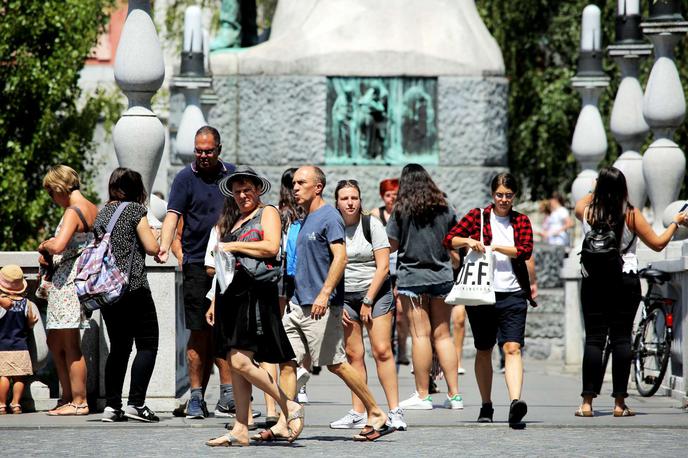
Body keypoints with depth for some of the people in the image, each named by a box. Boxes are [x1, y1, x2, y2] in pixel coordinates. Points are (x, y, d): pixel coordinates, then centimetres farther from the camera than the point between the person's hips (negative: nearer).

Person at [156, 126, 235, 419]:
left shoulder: (232, 174, 11)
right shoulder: (186, 178, 0)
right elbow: (173, 215, -10)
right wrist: (164, 247, -27)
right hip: (197, 264, -3)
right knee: (199, 332, -2)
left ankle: (229, 395, 5)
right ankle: (196, 397, 3)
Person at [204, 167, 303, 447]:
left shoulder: (267, 213, 3)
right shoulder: (229, 221, 23)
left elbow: (271, 247, -14)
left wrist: (233, 245, -8)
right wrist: (214, 302, 19)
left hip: (256, 294, -7)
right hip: (231, 295, 7)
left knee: (240, 361, -16)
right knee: (235, 363, 3)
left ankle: (290, 407, -4)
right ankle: (240, 430, 5)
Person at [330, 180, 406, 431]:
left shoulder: (372, 224, -4)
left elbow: (383, 266, -6)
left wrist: (368, 301, -9)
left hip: (376, 292, -3)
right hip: (345, 296, 3)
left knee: (382, 350, -11)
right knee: (353, 354, 0)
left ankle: (395, 411, -11)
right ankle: (358, 413, 4)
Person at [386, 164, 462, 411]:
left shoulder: (401, 210, -6)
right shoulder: (444, 209, 5)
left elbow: (391, 244, -5)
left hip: (412, 277, -4)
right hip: (442, 277, 4)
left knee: (420, 334, -2)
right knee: (442, 334, 8)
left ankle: (422, 395, 0)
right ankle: (454, 394, 6)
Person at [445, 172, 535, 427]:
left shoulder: (521, 221, 9)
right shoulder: (477, 216, 6)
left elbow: (525, 251, -5)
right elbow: (449, 239, 1)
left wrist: (495, 247, -13)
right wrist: (468, 241, -18)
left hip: (512, 294, -1)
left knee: (512, 348, -15)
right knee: (483, 351, 10)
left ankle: (515, 402, -29)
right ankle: (486, 406, 21)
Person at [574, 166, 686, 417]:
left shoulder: (587, 211, 0)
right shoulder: (631, 215, -6)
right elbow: (657, 244, 3)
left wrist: (601, 189, 35)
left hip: (593, 281, 1)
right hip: (626, 281, -1)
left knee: (594, 338, 1)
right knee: (622, 338, 2)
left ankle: (587, 403, -3)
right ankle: (619, 403, 1)